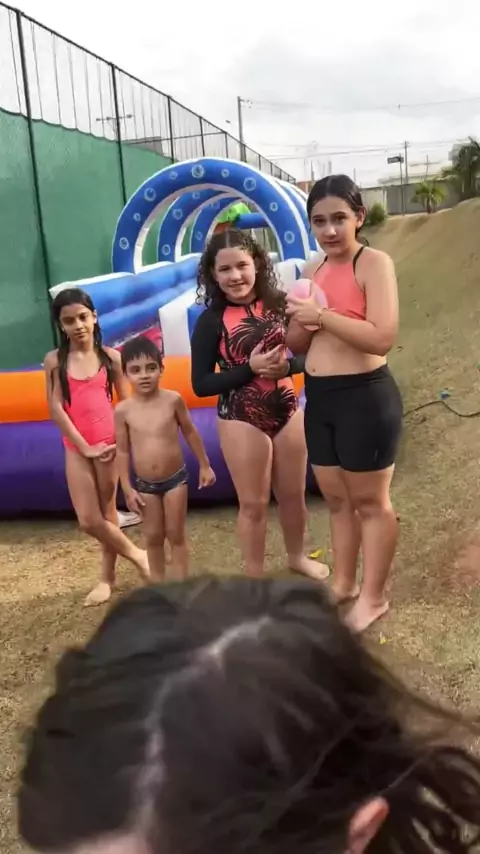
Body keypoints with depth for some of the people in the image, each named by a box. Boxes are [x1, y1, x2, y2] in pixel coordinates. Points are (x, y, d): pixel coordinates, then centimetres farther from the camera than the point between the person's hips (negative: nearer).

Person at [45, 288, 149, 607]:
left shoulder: (111, 357, -2)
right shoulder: (55, 360, -2)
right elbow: (55, 408, -5)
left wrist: (120, 441, -10)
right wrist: (84, 446, -10)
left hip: (109, 443, -1)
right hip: (76, 447, 1)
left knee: (108, 511, 9)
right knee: (88, 520, 0)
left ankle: (108, 576, 26)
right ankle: (136, 554, 22)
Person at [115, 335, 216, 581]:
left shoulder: (173, 400, -12)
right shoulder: (123, 410, -11)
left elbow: (190, 433, 1)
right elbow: (122, 451, -3)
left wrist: (205, 466, 7)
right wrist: (127, 489, -3)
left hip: (176, 479, -1)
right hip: (144, 484, 1)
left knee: (176, 535, 9)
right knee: (153, 537, 12)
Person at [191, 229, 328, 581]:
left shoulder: (280, 304, -4)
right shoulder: (211, 321, -12)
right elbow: (201, 384, -13)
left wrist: (287, 365, -19)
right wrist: (250, 368, -21)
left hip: (288, 411, 4)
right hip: (242, 420, -3)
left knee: (293, 494, 19)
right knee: (254, 504, 8)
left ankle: (297, 556, 44)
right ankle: (256, 578, 27)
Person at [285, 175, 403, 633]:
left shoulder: (374, 263, -11)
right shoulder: (313, 270, 11)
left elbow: (383, 337, -23)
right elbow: (296, 345, 15)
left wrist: (321, 315, -22)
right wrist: (299, 320, -6)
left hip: (365, 396, -7)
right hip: (318, 397, 8)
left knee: (370, 501, 7)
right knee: (336, 498, 18)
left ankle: (373, 597, 23)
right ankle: (343, 584, 35)